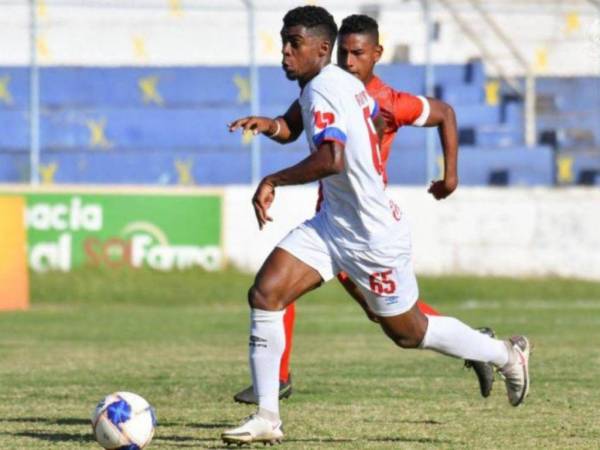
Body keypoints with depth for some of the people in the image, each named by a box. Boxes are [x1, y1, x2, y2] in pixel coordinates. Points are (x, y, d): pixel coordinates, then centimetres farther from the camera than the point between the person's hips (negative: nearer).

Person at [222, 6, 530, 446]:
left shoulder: (321, 90, -23)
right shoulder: (346, 83, 4)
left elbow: (332, 159, -38)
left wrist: (273, 182, -29)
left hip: (374, 236, -9)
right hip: (333, 223, 9)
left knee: (409, 333, 10)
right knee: (264, 294, -7)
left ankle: (508, 355, 34)